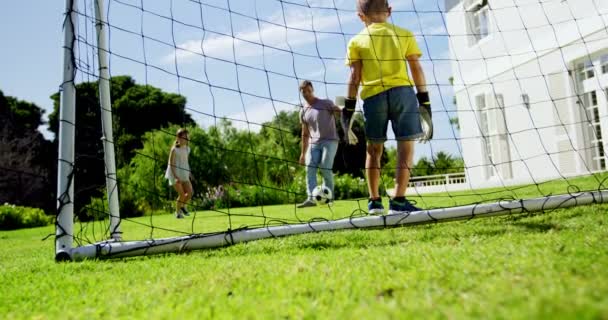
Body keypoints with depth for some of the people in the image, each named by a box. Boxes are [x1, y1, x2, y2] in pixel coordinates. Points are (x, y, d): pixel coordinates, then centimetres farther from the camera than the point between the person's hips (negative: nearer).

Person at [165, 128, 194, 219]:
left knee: (190, 192, -3)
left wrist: (189, 172, 11)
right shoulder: (174, 149, -15)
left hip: (184, 174, 6)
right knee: (182, 194, -9)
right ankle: (177, 212, 13)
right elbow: (171, 164, -14)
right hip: (175, 174, -6)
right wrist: (175, 177, -20)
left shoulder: (187, 148, 4)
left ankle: (183, 206, 25)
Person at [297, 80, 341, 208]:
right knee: (309, 169, -11)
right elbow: (305, 134, 19)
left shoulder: (326, 103, 1)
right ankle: (311, 198, -15)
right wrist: (303, 152, 16)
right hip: (314, 143, 5)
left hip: (330, 141, -4)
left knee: (325, 168, -16)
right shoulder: (303, 112, 14)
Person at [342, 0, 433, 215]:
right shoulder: (404, 35, 11)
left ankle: (374, 201, 13)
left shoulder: (356, 41, 9)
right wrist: (424, 100, 9)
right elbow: (416, 69, 6)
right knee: (405, 145, 0)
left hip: (373, 96, 1)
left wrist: (349, 107, 6)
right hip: (402, 91, -1)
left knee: (374, 149, 10)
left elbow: (354, 77, 3)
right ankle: (398, 200, -8)